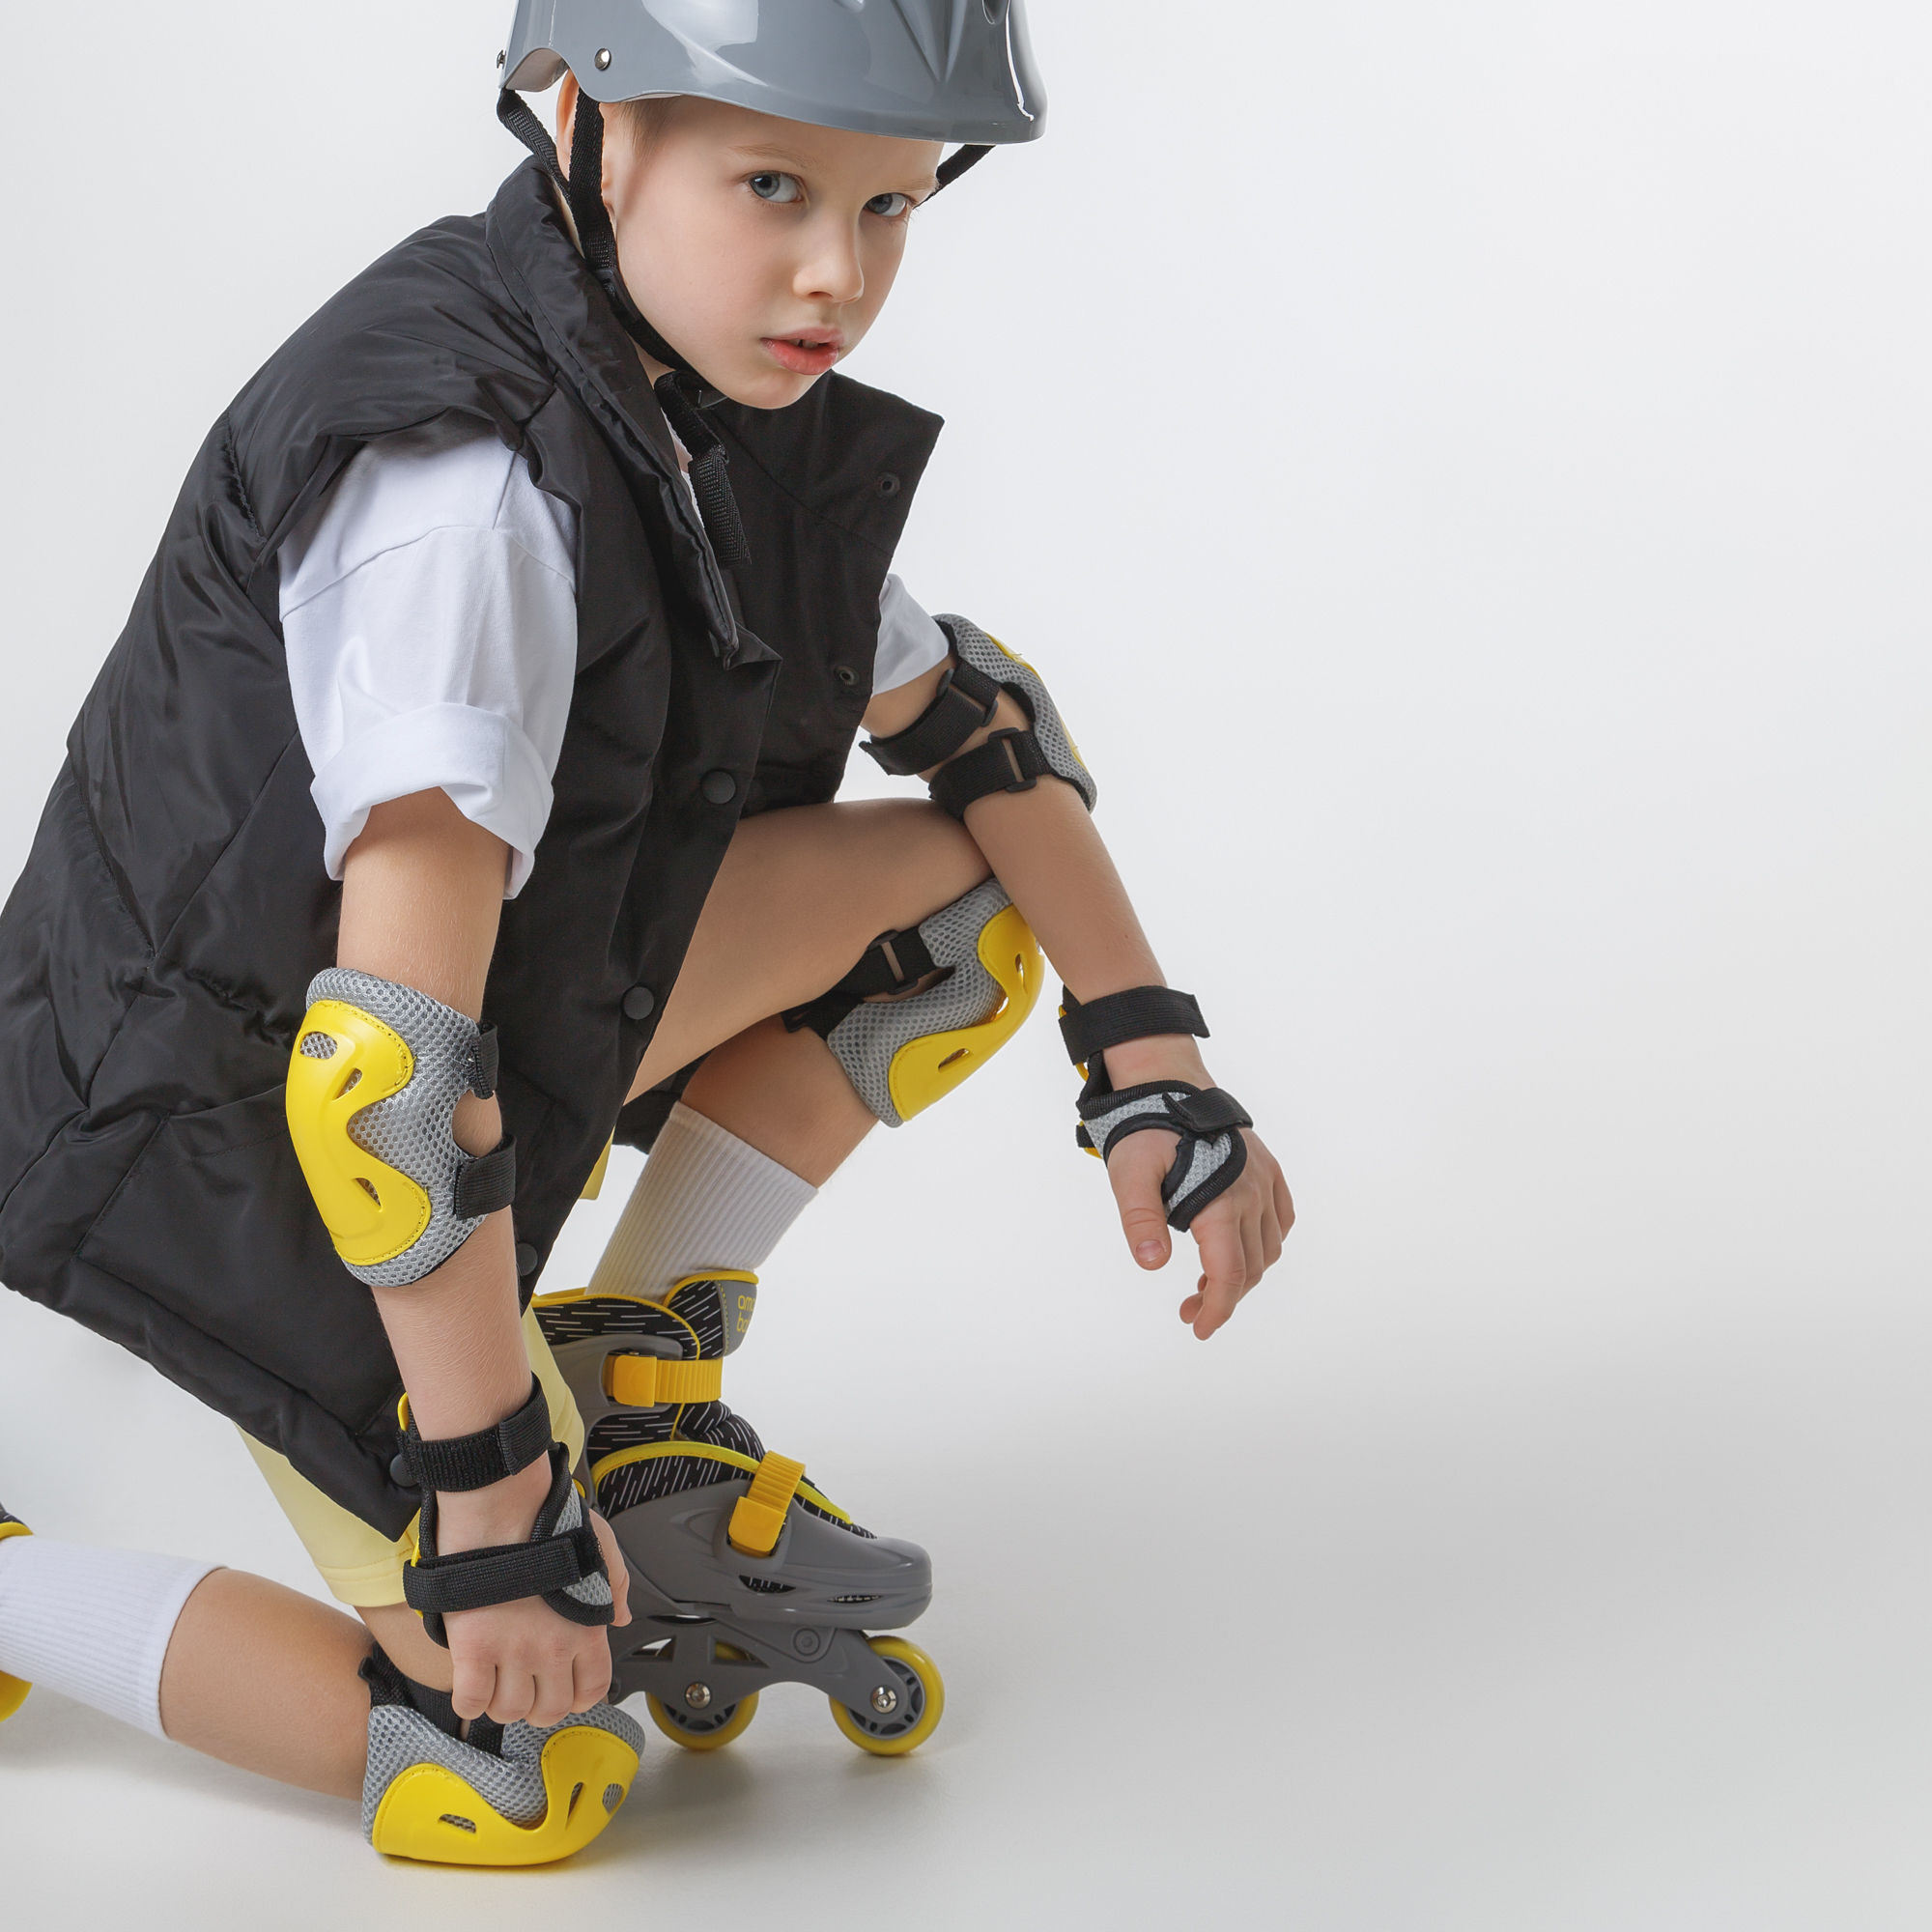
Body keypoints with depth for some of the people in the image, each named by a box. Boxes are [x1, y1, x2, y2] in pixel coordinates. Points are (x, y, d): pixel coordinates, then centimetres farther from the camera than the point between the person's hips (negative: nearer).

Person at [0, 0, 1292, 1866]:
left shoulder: (708, 427, -3)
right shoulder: (464, 478, -30)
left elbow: (971, 719, 9)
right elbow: (398, 1031, -34)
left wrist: (1155, 1073, 3)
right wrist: (490, 1496, -30)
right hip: (247, 1117, -8)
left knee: (956, 889, 1)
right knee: (513, 1776, -10)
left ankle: (630, 1386, 8)